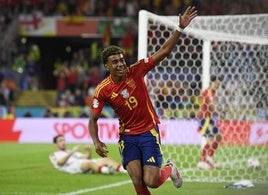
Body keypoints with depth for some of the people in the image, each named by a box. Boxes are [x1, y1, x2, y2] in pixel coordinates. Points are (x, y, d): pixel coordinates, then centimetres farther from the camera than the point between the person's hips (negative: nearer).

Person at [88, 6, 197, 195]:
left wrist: (180, 28, -19)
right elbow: (93, 120, -3)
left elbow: (163, 51, -11)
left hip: (149, 132, -1)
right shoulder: (103, 90, -10)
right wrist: (96, 142, -20)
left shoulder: (136, 71, -11)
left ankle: (170, 169, 25)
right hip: (127, 136, 1)